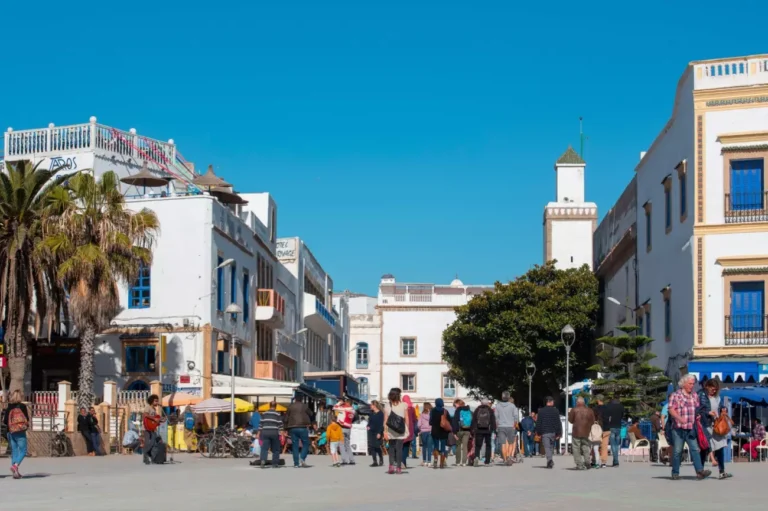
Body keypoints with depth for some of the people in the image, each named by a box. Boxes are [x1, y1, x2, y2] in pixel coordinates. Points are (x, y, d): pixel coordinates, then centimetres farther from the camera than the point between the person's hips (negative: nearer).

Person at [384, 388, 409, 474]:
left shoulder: (388, 406, -2)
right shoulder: (403, 405, -4)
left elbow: (385, 420, -5)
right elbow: (406, 419, -4)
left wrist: (385, 431, -2)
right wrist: (408, 429, 4)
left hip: (391, 431, 1)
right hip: (401, 431, -1)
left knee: (391, 448, 12)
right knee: (399, 448, 3)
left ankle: (391, 466, 1)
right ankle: (398, 467, 1)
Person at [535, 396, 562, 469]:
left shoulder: (541, 411, -1)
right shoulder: (555, 411, 0)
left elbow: (538, 422, 0)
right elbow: (558, 423, 0)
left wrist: (538, 432, 7)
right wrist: (558, 433, 4)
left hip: (544, 433, -2)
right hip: (553, 432, 2)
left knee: (547, 447, -6)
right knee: (551, 447, 15)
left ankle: (549, 459, -29)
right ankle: (549, 462, 21)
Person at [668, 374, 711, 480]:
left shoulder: (695, 396, 16)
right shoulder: (675, 395, 0)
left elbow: (697, 408, 27)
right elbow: (671, 410, -10)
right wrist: (679, 418, -26)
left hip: (691, 428, 4)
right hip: (678, 428, -4)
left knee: (695, 449, -8)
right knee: (677, 451, 1)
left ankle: (700, 471, -16)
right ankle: (675, 473, 8)